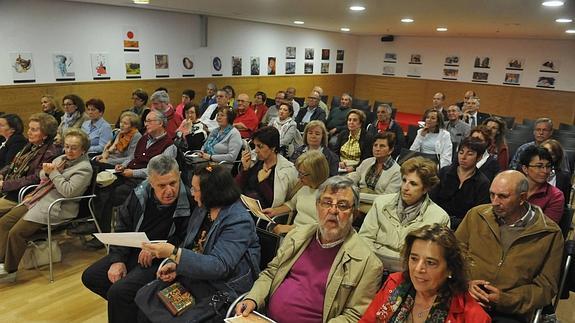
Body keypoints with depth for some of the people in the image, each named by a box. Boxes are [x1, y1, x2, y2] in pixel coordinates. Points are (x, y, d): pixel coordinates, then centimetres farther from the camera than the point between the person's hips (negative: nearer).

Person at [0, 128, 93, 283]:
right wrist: (46, 171, -3)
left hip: (56, 207, -9)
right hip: (38, 199, 9)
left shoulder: (84, 168, -11)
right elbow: (42, 176, 20)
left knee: (17, 232, -18)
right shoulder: (61, 158, 15)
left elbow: (68, 191, -21)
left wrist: (53, 172, -15)